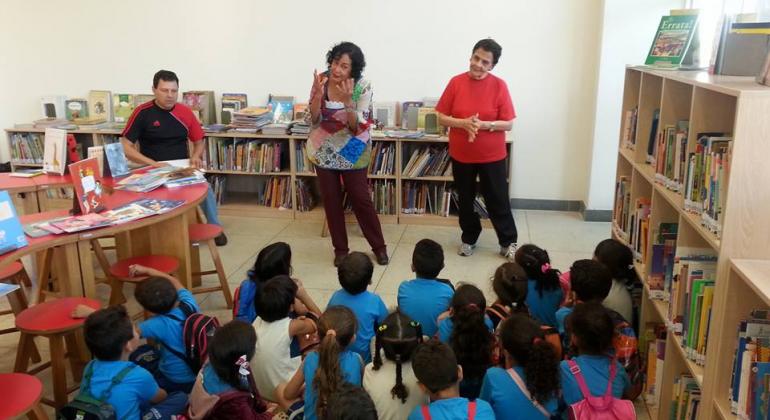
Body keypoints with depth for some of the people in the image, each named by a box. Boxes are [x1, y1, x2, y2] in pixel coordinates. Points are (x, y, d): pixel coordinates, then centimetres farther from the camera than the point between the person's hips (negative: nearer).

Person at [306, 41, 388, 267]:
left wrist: (347, 100, -34)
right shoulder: (321, 82, -10)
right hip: (324, 151, 2)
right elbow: (314, 121, -9)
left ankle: (379, 246, 21)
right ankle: (340, 249, 22)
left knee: (361, 199, 4)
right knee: (331, 200, 8)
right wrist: (318, 94, -24)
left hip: (352, 152, -2)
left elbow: (358, 127, -21)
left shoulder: (362, 87, -17)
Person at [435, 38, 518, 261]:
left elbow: (508, 124, -9)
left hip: (492, 156, -2)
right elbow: (442, 117, -3)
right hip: (461, 155, 2)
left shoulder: (499, 85, -9)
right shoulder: (456, 82, -5)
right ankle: (469, 238, 34)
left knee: (498, 201, 7)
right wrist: (463, 123, -20)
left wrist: (484, 124, -24)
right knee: (465, 200, 15)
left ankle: (508, 243, 23)